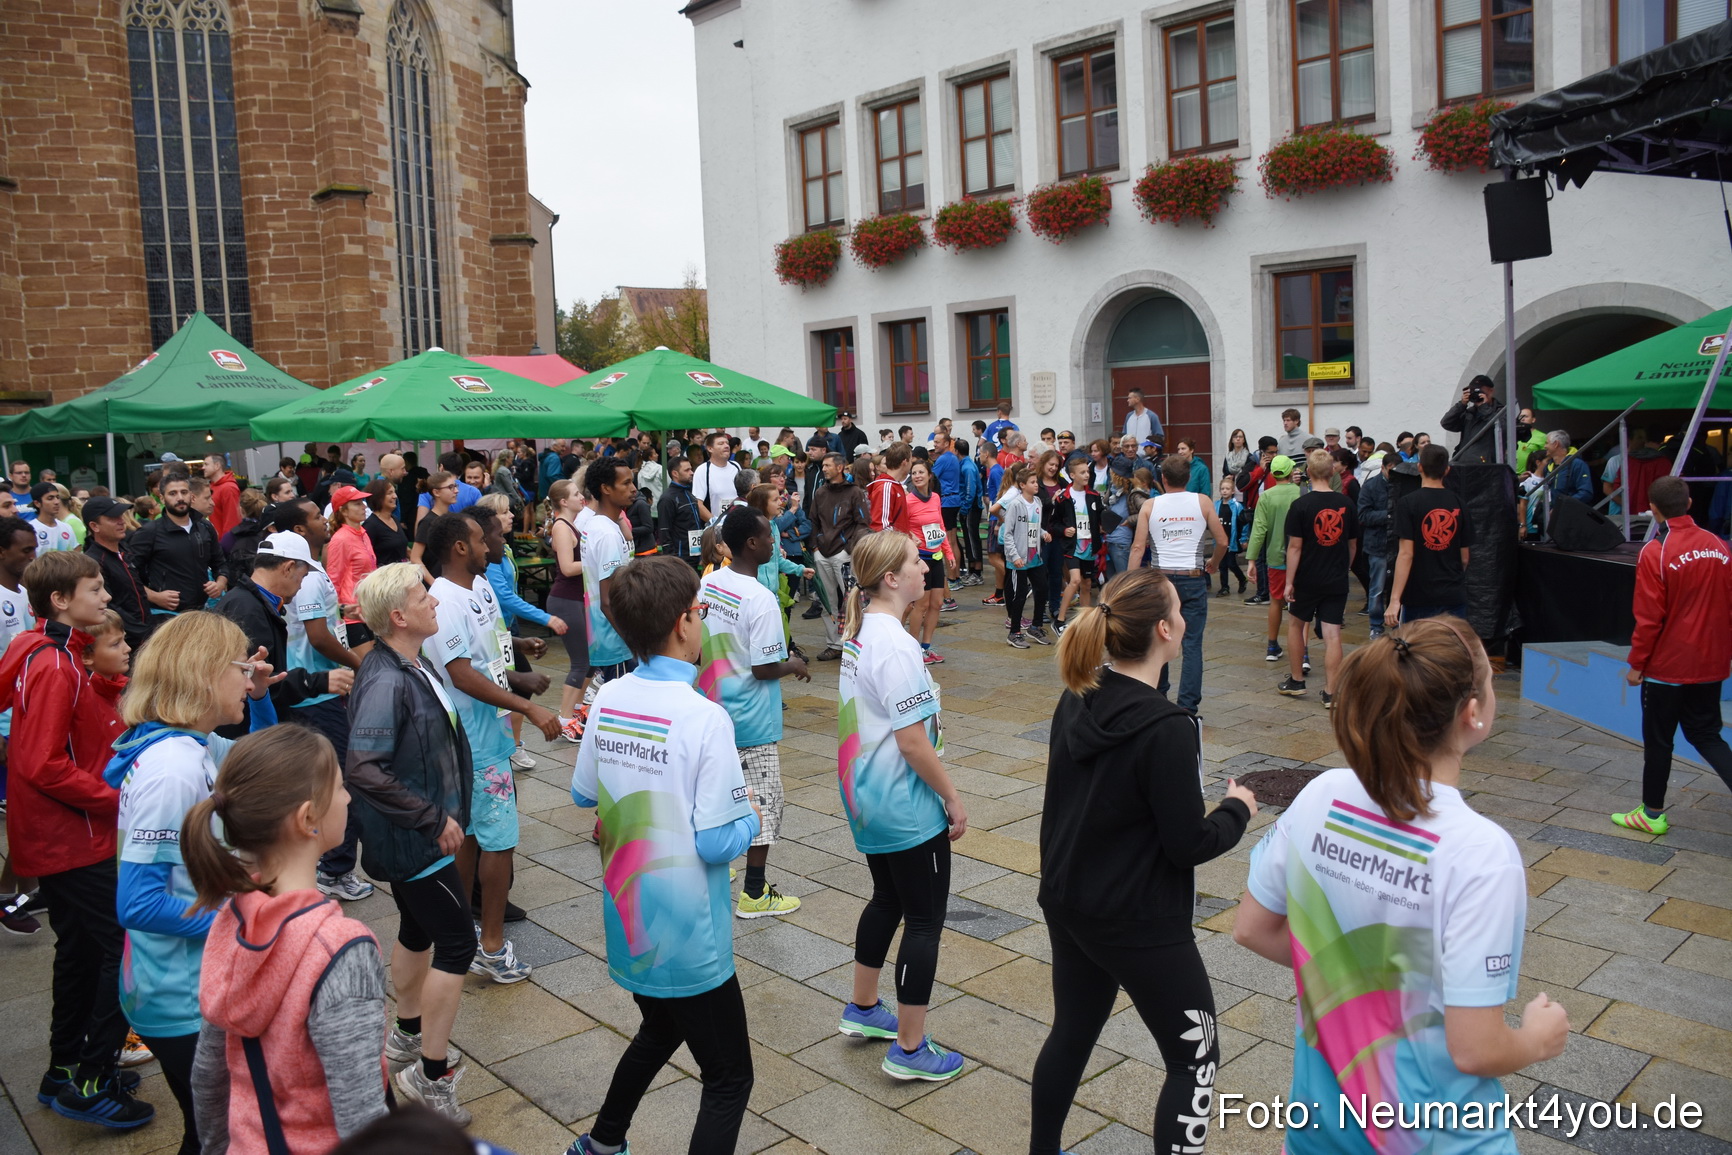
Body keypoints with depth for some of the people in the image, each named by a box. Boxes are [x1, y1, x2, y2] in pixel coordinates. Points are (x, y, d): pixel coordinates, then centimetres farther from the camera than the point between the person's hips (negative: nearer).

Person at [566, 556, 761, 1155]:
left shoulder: (608, 700, -4)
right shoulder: (704, 718, -24)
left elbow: (583, 794, 10)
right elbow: (717, 842, -23)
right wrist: (751, 818, -4)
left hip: (627, 926, 7)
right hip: (688, 941, -7)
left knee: (659, 1032, 32)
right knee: (730, 1077, 10)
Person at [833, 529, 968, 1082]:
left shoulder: (858, 631, 3)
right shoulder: (896, 647, -25)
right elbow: (913, 741, -25)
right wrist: (953, 797, -13)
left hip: (868, 798, 9)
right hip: (906, 807, -9)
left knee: (887, 900, 25)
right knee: (925, 920, 5)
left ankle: (862, 1009, 40)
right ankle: (909, 1049, 15)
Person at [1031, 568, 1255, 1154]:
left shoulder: (1076, 700, -2)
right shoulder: (1167, 729, -25)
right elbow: (1188, 844, -18)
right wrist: (1237, 810, -2)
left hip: (1065, 902, 8)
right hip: (1141, 925, -7)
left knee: (1071, 1034, 23)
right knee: (1194, 1062, 10)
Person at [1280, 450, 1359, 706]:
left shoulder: (1301, 505, -11)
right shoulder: (1346, 505, 1)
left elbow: (1295, 547, -13)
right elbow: (1353, 545, 11)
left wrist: (1289, 581, -8)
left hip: (1307, 580, -2)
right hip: (1337, 582, 2)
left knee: (1296, 624, 18)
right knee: (1332, 634, 1)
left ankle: (1296, 681, 26)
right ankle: (1330, 694, 1)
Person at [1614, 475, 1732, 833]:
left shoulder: (1655, 553, -17)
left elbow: (1649, 618, -15)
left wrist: (1636, 663, -5)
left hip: (1668, 666, -5)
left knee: (1658, 739, 8)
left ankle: (1653, 814, 20)